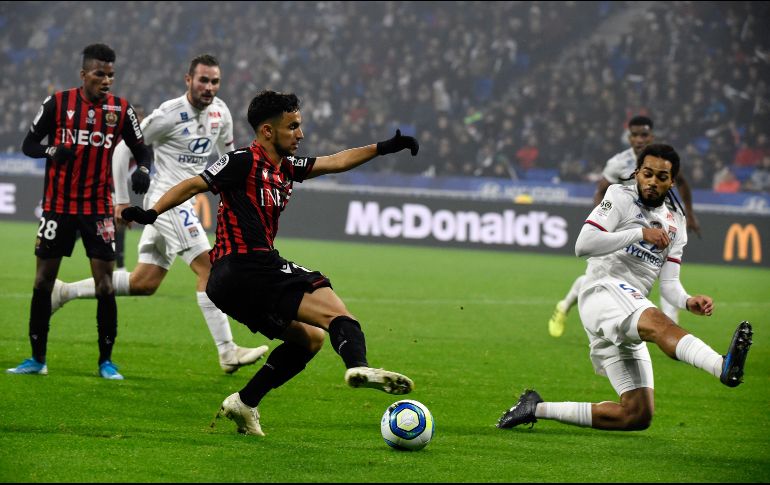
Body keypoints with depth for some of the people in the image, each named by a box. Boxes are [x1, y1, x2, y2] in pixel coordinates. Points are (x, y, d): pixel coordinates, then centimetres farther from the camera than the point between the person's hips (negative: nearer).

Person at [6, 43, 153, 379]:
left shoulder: (122, 110, -2)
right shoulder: (57, 103, -5)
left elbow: (141, 150, 7)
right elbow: (28, 144, 0)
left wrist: (143, 170, -15)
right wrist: (53, 151, -21)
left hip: (98, 209, 0)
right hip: (57, 206, 0)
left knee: (105, 283, -4)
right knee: (43, 280, 3)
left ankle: (106, 361, 5)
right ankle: (37, 359, 14)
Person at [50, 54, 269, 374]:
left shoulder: (220, 113, 7)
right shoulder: (169, 115, -15)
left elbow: (227, 151, 25)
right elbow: (124, 150, -8)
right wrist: (121, 200, -7)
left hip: (183, 202, 8)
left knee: (144, 283, 9)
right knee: (208, 267, -17)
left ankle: (64, 292, 20)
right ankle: (227, 353, -19)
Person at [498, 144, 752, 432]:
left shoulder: (675, 222, 22)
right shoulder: (621, 198, 4)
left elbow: (668, 283, 16)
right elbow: (583, 245, -10)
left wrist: (688, 302, -7)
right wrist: (640, 233, -13)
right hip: (603, 291, -8)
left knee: (638, 415, 1)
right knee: (658, 323, -40)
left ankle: (538, 409, 13)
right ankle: (724, 366, -71)